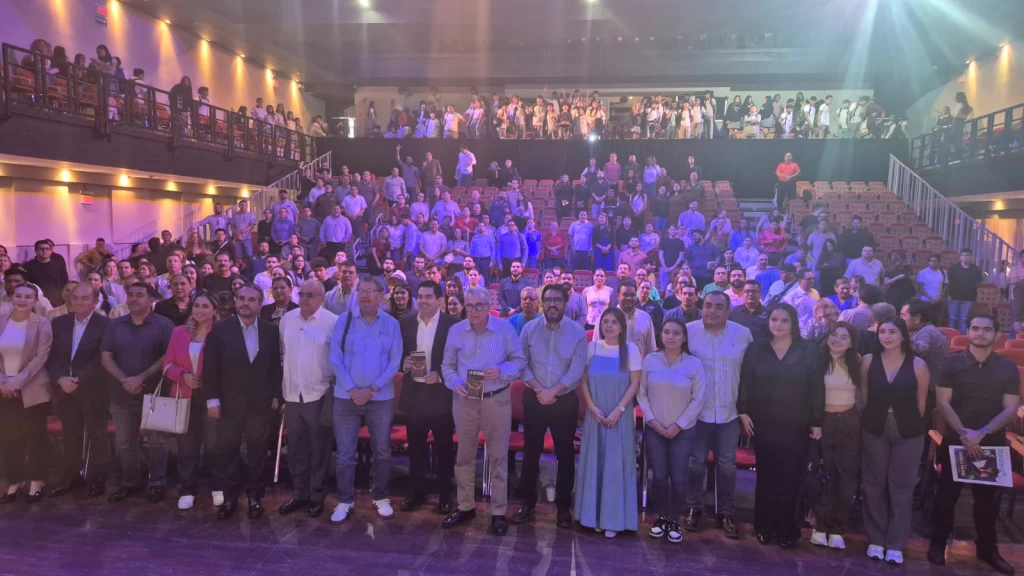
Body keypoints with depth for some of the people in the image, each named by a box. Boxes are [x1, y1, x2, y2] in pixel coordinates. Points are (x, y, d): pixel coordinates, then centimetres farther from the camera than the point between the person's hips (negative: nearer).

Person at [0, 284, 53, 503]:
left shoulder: (42, 324, -4)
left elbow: (41, 357, -10)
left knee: (34, 436, 4)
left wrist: (18, 381, -17)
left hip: (33, 390, -3)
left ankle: (36, 483, 13)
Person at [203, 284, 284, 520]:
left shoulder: (271, 331, 2)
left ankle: (254, 495, 21)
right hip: (229, 402, 0)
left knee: (257, 449, 9)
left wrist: (276, 395, 0)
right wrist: (212, 399, -8)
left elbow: (276, 366, 5)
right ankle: (229, 497, 21)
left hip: (261, 402, 1)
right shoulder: (220, 329, -1)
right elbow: (210, 367, -3)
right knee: (226, 450, 8)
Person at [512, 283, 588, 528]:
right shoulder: (529, 329, -2)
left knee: (565, 454, 8)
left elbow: (577, 370, -11)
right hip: (534, 399, 1)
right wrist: (538, 390, -14)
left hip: (565, 400, -1)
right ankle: (528, 502, 24)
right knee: (531, 452, 10)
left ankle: (563, 506, 22)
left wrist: (552, 392, -16)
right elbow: (522, 363, -3)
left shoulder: (578, 332, -7)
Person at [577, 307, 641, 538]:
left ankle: (613, 520, 11)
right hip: (595, 414, 2)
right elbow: (584, 380, 4)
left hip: (619, 415, -2)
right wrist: (592, 408, -7)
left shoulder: (631, 349, -4)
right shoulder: (592, 347, 2)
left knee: (616, 465, 1)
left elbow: (635, 384, -5)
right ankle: (593, 515, 19)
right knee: (593, 463, 7)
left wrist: (618, 410, -12)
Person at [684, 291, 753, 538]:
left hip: (730, 412, 2)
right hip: (697, 411, -1)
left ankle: (725, 512, 26)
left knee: (727, 464, 11)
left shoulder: (743, 334, -2)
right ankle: (694, 508, 24)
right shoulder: (688, 331, -6)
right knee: (696, 462, 8)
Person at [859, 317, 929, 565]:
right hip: (874, 430, 1)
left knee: (901, 487, 6)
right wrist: (872, 420, 7)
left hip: (908, 433, -1)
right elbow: (864, 396, 5)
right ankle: (876, 540, 20)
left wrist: (909, 423, 7)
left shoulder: (918, 364, -8)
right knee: (874, 485, 8)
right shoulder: (868, 361, -3)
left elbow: (921, 403, 1)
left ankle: (896, 544, 16)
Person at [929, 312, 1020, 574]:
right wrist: (963, 433, -18)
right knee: (947, 495, 5)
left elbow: (1010, 408, -4)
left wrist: (981, 433, -16)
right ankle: (938, 543, 18)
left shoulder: (1008, 367, 1)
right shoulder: (952, 362, -4)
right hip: (955, 440, -1)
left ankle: (987, 548, 27)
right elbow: (943, 402, -7)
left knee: (987, 498, 12)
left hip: (992, 442, 2)